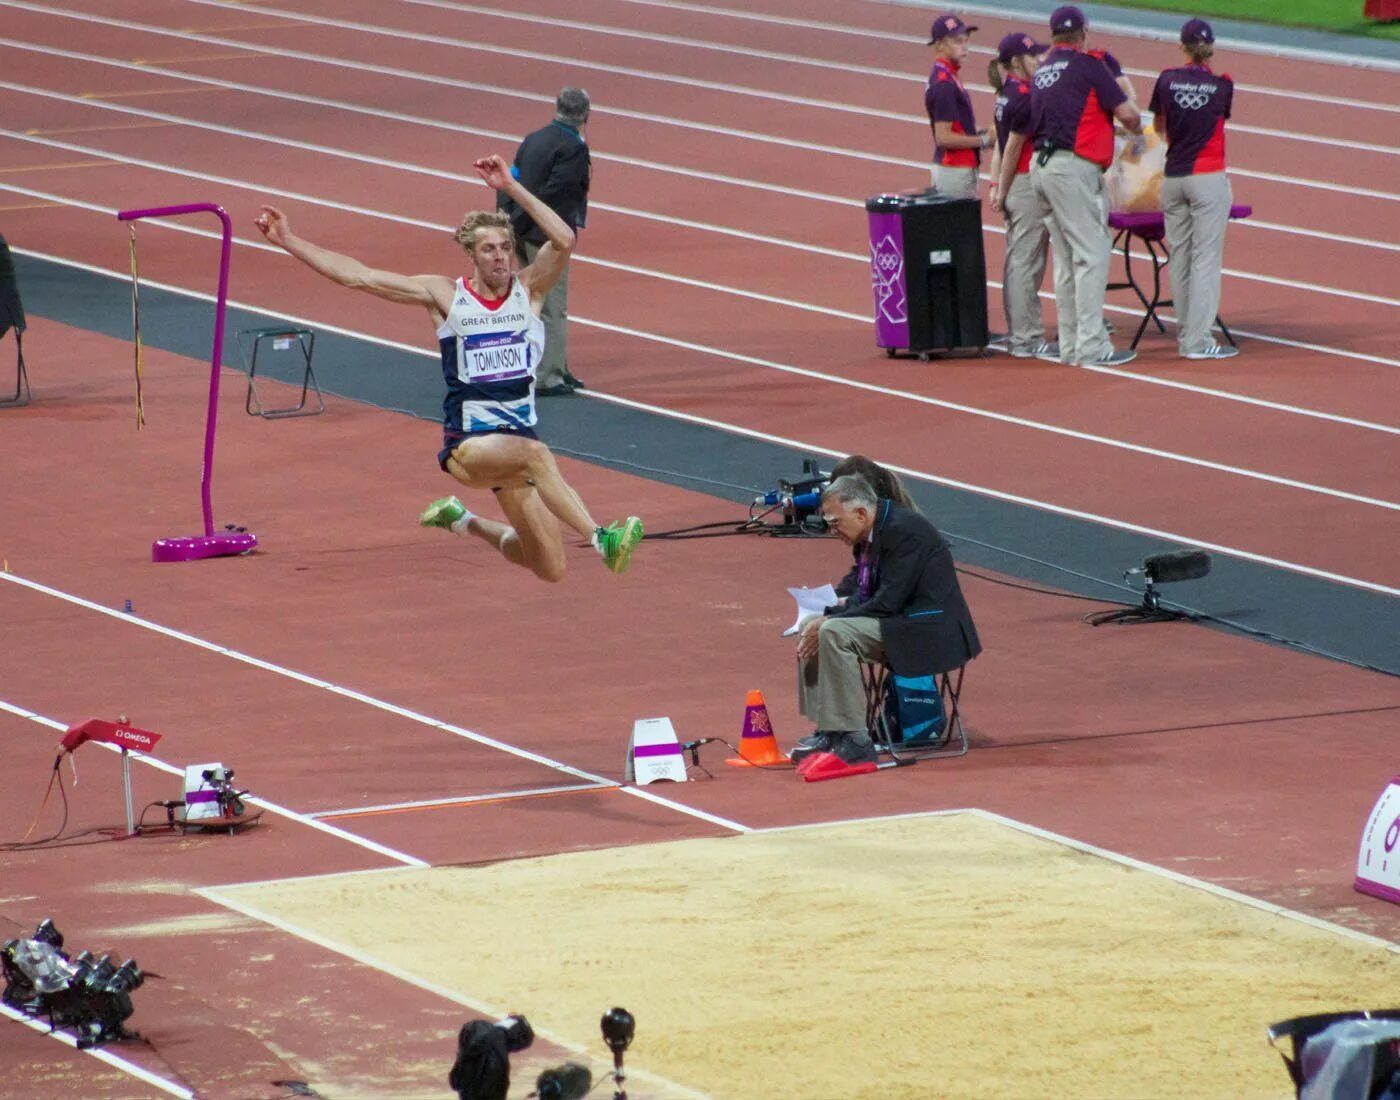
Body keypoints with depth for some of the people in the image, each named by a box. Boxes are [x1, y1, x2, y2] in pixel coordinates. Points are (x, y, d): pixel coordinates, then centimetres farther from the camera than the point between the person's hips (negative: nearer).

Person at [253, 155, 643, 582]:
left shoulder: (528, 290, 3)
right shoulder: (445, 295, 1)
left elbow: (564, 241, -15)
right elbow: (359, 277, 0)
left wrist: (511, 187, -17)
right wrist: (289, 241, -2)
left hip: (517, 440, 4)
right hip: (467, 446, -4)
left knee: (550, 569, 5)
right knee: (535, 452, -38)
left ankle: (463, 521, 30)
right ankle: (600, 538, -45)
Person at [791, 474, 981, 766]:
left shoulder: (904, 530, -22)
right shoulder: (870, 532, 8)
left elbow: (888, 603, -24)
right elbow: (856, 585, 19)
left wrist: (828, 621, -20)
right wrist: (828, 608, -2)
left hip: (929, 629, -10)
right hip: (897, 618, 10)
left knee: (834, 633, -26)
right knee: (811, 627, 5)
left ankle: (855, 741, -23)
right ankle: (828, 731, 3)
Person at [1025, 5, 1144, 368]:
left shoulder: (1041, 71, 15)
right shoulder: (1087, 65, -6)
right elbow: (1126, 112, -6)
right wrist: (1137, 130, 14)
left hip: (1040, 168, 8)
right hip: (1074, 169, -8)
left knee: (1066, 259, 13)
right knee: (1093, 253, -7)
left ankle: (1070, 345, 15)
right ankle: (1091, 347, -11)